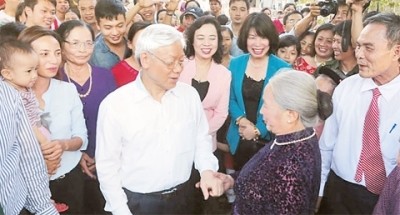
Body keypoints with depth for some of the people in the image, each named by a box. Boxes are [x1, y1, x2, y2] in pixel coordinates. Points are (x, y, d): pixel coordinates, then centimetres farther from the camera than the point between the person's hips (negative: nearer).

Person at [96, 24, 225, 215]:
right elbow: (108, 165, -10)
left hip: (182, 198, 4)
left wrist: (207, 170, -9)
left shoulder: (190, 95, -4)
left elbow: (201, 139, 7)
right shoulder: (114, 104, -16)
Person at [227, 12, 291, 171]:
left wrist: (258, 130, -13)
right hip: (239, 139, 3)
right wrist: (241, 119, -13)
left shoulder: (283, 68, -9)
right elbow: (230, 99, 5)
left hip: (268, 140, -2)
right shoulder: (235, 64, 1)